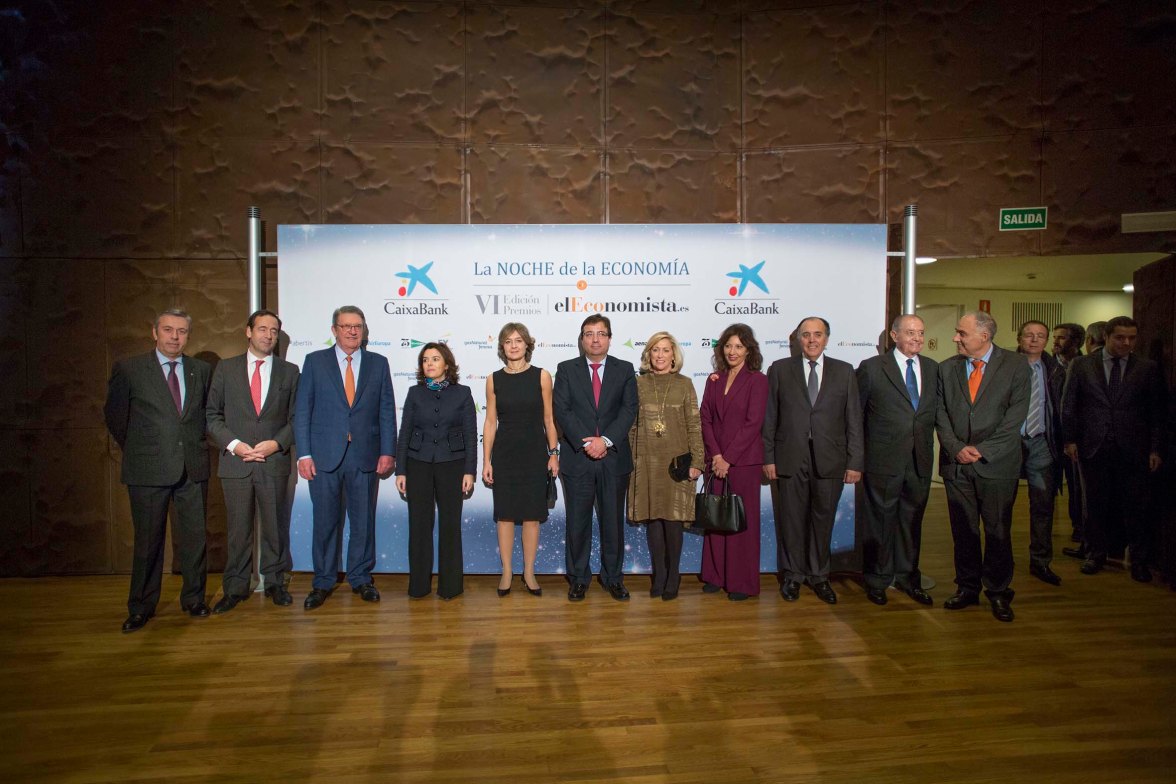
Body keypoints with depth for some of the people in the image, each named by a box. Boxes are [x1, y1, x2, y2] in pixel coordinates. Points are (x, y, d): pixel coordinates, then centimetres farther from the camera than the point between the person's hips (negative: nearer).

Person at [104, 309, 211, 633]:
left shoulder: (201, 370, 7)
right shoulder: (128, 369, -1)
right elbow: (115, 416, 7)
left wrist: (195, 445, 11)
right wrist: (137, 449, 9)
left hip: (193, 468, 2)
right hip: (148, 470, -2)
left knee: (194, 537, 8)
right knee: (148, 540, 6)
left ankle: (193, 599, 23)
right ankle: (141, 608, 20)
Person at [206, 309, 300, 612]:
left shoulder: (289, 371, 7)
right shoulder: (225, 368, 7)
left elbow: (297, 417, 5)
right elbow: (212, 414, 5)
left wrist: (277, 443, -10)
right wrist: (233, 444, -8)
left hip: (274, 462, 0)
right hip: (235, 462, 0)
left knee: (275, 526, 7)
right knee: (237, 530, 6)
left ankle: (275, 582, 21)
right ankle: (235, 588, 18)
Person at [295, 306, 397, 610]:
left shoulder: (378, 363, 7)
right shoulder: (315, 361, 4)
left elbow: (387, 411, 5)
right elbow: (302, 410, 2)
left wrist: (387, 451, -2)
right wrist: (303, 454, -5)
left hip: (365, 456, 1)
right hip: (325, 455, -1)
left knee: (364, 521, 8)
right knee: (324, 521, 7)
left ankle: (360, 578, 24)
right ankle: (323, 582, 22)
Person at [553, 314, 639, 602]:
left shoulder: (624, 370, 7)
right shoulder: (566, 369, 5)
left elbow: (629, 409, -4)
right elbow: (561, 411, -5)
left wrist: (606, 440, -16)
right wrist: (586, 442, -16)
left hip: (614, 457, 1)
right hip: (577, 458, 0)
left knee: (613, 521, 9)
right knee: (578, 522, 7)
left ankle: (613, 577, 23)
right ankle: (578, 578, 21)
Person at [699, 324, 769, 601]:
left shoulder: (757, 380, -4)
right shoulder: (714, 379, 10)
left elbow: (753, 423, -11)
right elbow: (705, 418, 6)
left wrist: (728, 458, -12)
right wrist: (715, 454, -6)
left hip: (744, 461, -4)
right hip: (716, 460, 4)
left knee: (743, 519, 2)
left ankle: (742, 582, 13)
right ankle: (715, 575, 20)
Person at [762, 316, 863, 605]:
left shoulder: (844, 371, 6)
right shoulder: (780, 369, 4)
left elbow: (854, 420, 4)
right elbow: (770, 417, 3)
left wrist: (855, 461, -1)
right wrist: (768, 457, -2)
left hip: (830, 460, 1)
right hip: (790, 459, -1)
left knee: (823, 519, 10)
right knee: (791, 519, 7)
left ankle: (819, 575, 27)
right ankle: (792, 575, 23)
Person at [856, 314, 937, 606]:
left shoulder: (933, 368, 9)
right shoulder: (871, 368, -4)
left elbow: (937, 410, 11)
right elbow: (856, 415, -1)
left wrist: (931, 447, 1)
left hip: (920, 461, 4)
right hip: (883, 460, -4)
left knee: (912, 521, 14)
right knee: (881, 520, 6)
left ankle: (908, 577, 29)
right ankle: (877, 579, 21)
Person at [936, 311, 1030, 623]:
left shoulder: (1016, 366, -1)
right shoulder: (947, 368, 7)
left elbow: (1015, 416, -7)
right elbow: (941, 414, 5)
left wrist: (982, 450, -13)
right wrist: (956, 448, -9)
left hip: (997, 464, -3)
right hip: (956, 464, 3)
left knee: (998, 530, 4)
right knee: (963, 530, 9)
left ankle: (998, 592, 19)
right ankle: (967, 588, 22)